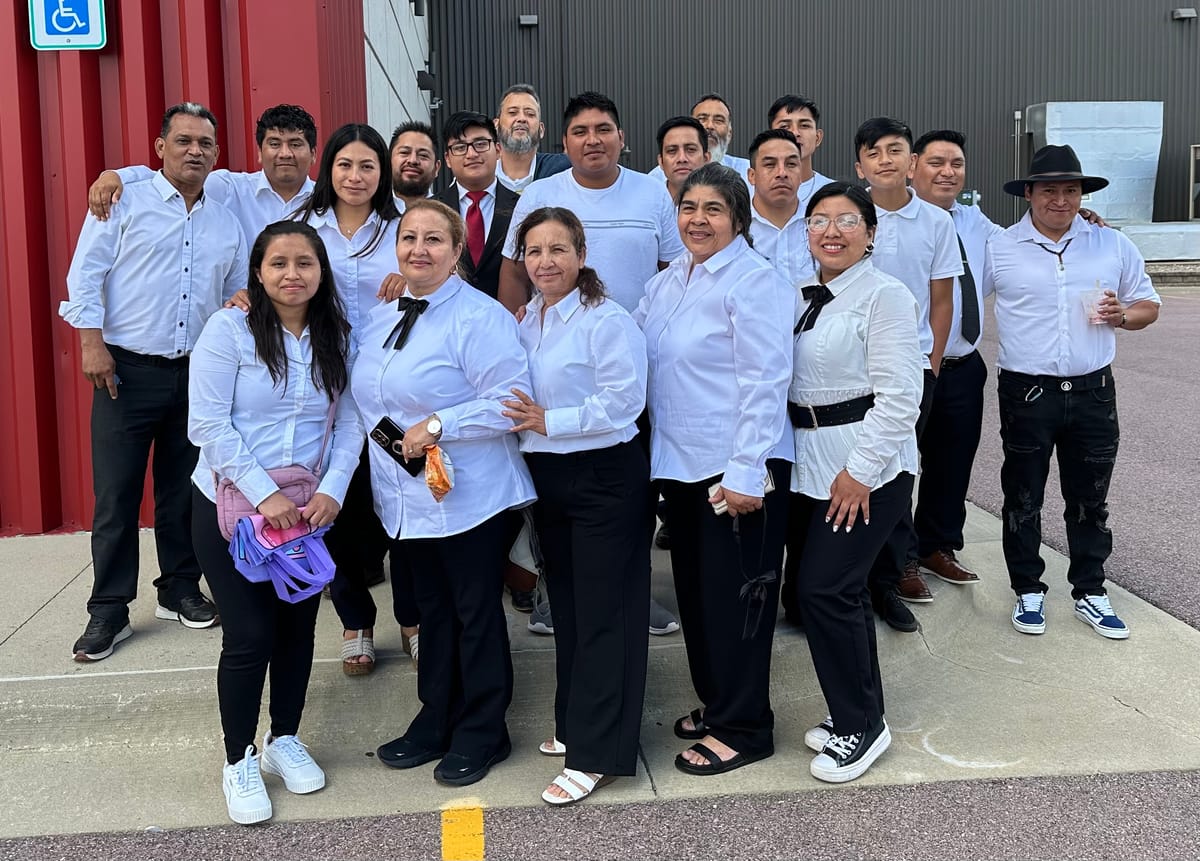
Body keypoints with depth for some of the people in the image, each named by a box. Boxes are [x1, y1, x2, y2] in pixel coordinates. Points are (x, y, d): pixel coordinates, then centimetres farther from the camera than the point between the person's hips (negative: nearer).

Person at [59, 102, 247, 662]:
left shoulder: (225, 222, 12)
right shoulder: (125, 201, -1)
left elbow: (237, 291, 19)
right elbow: (86, 274, -6)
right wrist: (92, 342, -14)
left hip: (197, 375, 4)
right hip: (127, 370, -4)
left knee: (183, 489, 12)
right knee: (116, 493, -1)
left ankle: (179, 589, 26)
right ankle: (109, 611, 9)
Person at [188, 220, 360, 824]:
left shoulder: (337, 337, 2)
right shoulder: (229, 329, -10)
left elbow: (349, 423, 1)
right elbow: (209, 423, -15)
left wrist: (332, 490, -14)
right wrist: (264, 494, -20)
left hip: (307, 509, 4)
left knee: (298, 627, 10)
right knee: (248, 635, -2)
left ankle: (283, 740, 31)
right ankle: (239, 762, 16)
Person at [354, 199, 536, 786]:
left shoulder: (480, 317, -15)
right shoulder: (380, 318, 11)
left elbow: (510, 402, -21)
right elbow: (369, 401, 22)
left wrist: (438, 424, -23)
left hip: (469, 497, -7)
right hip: (407, 498, 8)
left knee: (476, 613, 6)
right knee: (432, 611, 19)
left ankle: (481, 734, 22)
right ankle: (436, 722, 34)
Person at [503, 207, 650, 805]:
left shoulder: (607, 320, -15)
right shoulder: (525, 322, 10)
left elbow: (622, 403, -21)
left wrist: (549, 422, -20)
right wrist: (523, 417, 2)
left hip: (604, 478, -8)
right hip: (547, 476, 8)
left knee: (603, 614, -2)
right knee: (565, 604, 18)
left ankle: (596, 753, 5)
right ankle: (575, 723, 33)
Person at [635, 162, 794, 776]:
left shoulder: (753, 283, -13)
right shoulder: (664, 284, 12)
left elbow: (765, 384, -18)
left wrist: (746, 472, -21)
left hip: (736, 471, -8)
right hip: (680, 465, 8)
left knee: (735, 597, 2)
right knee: (695, 591, 17)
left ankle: (743, 728, 16)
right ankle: (715, 703, 33)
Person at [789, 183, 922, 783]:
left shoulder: (885, 296, -10)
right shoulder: (804, 298, 12)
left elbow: (898, 396, -16)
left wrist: (860, 471, -18)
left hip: (867, 468, -7)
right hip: (809, 466, 7)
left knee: (824, 590, -10)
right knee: (840, 591, 13)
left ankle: (859, 726, 6)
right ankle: (857, 713, 27)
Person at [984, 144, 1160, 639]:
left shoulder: (1113, 246, 5)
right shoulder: (998, 249, -1)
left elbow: (1148, 305, 13)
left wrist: (1124, 315, -9)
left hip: (1093, 393, 2)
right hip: (1026, 394, -2)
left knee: (1089, 500, 12)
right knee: (1023, 499, 8)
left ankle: (1090, 593, 26)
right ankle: (1028, 592, 24)